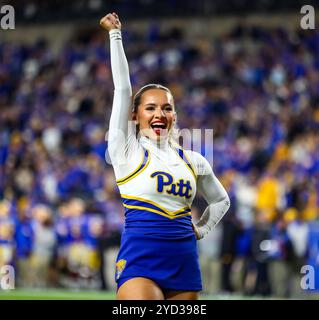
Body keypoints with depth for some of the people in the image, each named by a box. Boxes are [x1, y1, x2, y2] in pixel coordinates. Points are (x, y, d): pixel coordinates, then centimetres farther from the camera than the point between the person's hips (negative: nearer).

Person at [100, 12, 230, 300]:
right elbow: (123, 88, 1)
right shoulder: (127, 151, 3)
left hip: (184, 263, 5)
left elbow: (221, 200, 32)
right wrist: (115, 34, 5)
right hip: (140, 262, -5)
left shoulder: (193, 161, 14)